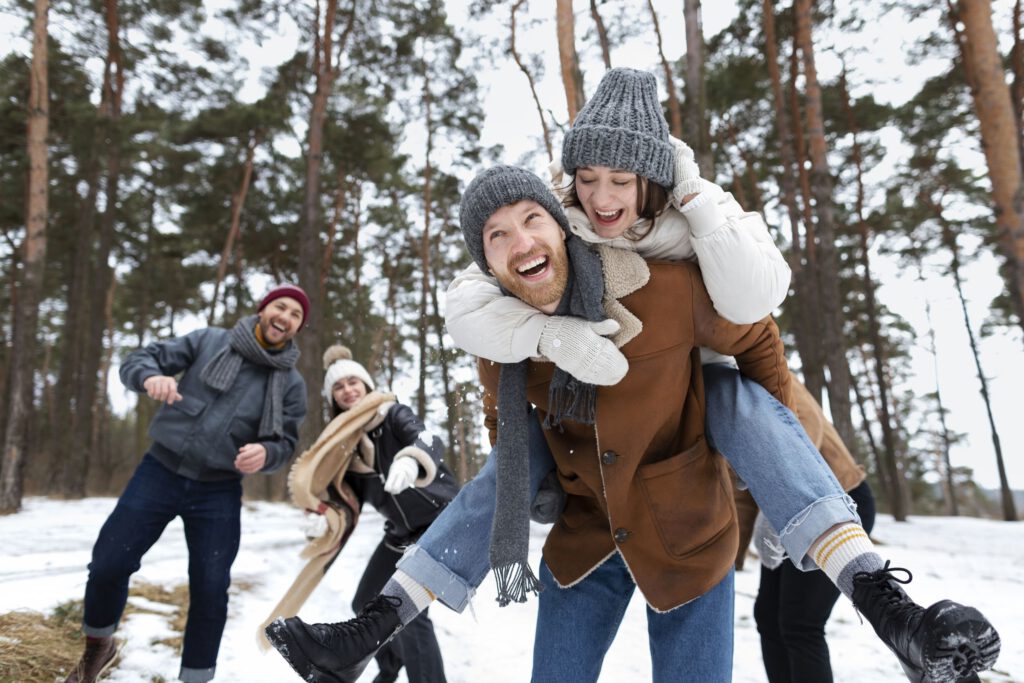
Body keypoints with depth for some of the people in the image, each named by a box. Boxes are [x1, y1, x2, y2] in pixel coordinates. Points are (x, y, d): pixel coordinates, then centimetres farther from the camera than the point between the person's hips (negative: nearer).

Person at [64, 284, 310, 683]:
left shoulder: (291, 384, -1)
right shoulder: (209, 341, -4)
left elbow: (284, 443, 0)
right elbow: (137, 360, -3)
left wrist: (266, 453, -24)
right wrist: (151, 377, -28)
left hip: (218, 493, 0)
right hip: (161, 472, 0)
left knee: (210, 589, -1)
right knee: (108, 564, 3)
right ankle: (98, 647, 34)